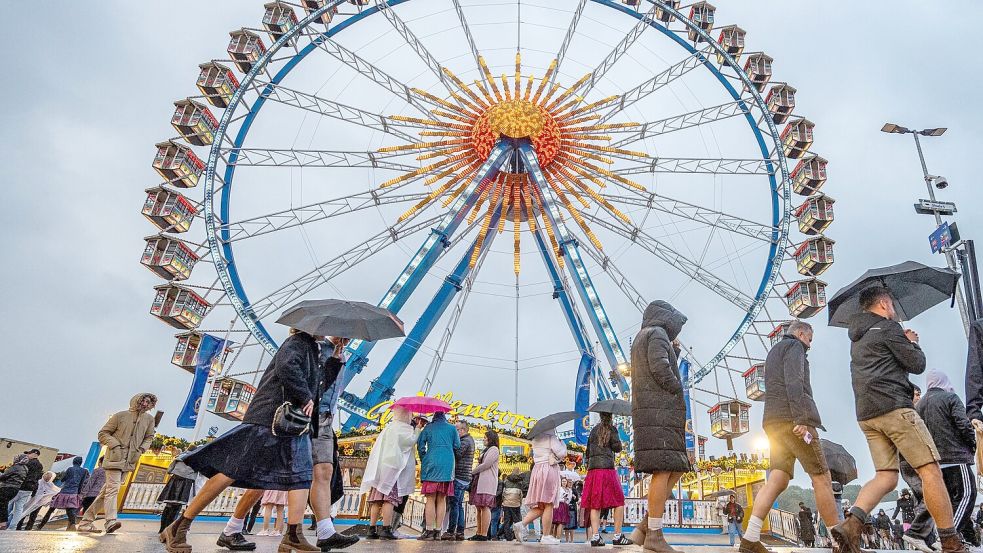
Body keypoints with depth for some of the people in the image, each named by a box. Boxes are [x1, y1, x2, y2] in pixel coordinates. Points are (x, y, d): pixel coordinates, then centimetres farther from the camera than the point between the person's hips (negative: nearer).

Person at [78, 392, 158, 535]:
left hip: (130, 461, 5)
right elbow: (103, 433, 2)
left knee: (107, 489, 10)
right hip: (115, 457, -5)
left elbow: (149, 437, 18)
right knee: (113, 488, -17)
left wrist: (140, 450, 2)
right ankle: (111, 521, -24)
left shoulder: (149, 419, 6)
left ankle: (86, 521, 19)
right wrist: (115, 445, -13)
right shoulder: (121, 416, -4)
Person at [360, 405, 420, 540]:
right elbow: (411, 440, -11)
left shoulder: (389, 427, 24)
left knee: (377, 499, 5)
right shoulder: (401, 427, -4)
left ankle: (372, 529, 5)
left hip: (380, 467, 9)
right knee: (390, 498, -10)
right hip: (392, 467, -9)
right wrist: (418, 428, 2)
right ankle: (386, 529, -13)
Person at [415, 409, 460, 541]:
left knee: (431, 499, 0)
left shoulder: (428, 428, 10)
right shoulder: (452, 428, 12)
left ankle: (429, 531, -4)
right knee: (442, 500, 5)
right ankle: (438, 531, 4)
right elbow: (457, 446, 10)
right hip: (447, 466, 1)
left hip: (431, 464, -1)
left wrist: (424, 461, 19)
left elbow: (420, 446, 6)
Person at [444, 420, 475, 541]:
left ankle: (451, 531, -5)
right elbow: (458, 455, 16)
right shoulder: (469, 439, 19)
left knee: (453, 504, -7)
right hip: (464, 478, 10)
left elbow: (456, 455, -20)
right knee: (459, 504, 11)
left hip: (459, 477, -10)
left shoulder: (465, 441, -12)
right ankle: (460, 532, 12)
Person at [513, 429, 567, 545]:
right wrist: (562, 443, 6)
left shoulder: (535, 438, 15)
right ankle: (546, 536, 1)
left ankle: (522, 524, -4)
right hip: (549, 469, -8)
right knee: (549, 505, -2)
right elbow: (561, 453, -12)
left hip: (537, 469, 8)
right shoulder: (551, 436, -9)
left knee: (540, 506, 12)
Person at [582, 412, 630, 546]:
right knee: (619, 501, 4)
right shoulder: (611, 428, 1)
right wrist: (617, 440, 16)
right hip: (607, 468, -5)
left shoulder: (594, 430, 18)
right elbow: (617, 448, -3)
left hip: (592, 469, 5)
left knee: (595, 504, 2)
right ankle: (617, 536, 0)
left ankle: (595, 536, -8)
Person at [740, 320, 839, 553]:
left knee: (778, 480, -3)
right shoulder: (794, 346, 3)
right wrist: (801, 418, -22)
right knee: (822, 478, -1)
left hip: (773, 421, 8)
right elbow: (794, 383, -13)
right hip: (791, 419, -8)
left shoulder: (772, 353, 31)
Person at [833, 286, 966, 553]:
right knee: (930, 470, -3)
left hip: (866, 414, 8)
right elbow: (917, 365, -1)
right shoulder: (888, 327, -1)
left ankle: (851, 524, -16)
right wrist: (912, 342, 17)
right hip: (893, 406, -8)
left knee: (886, 476, 2)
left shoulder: (857, 338, 24)